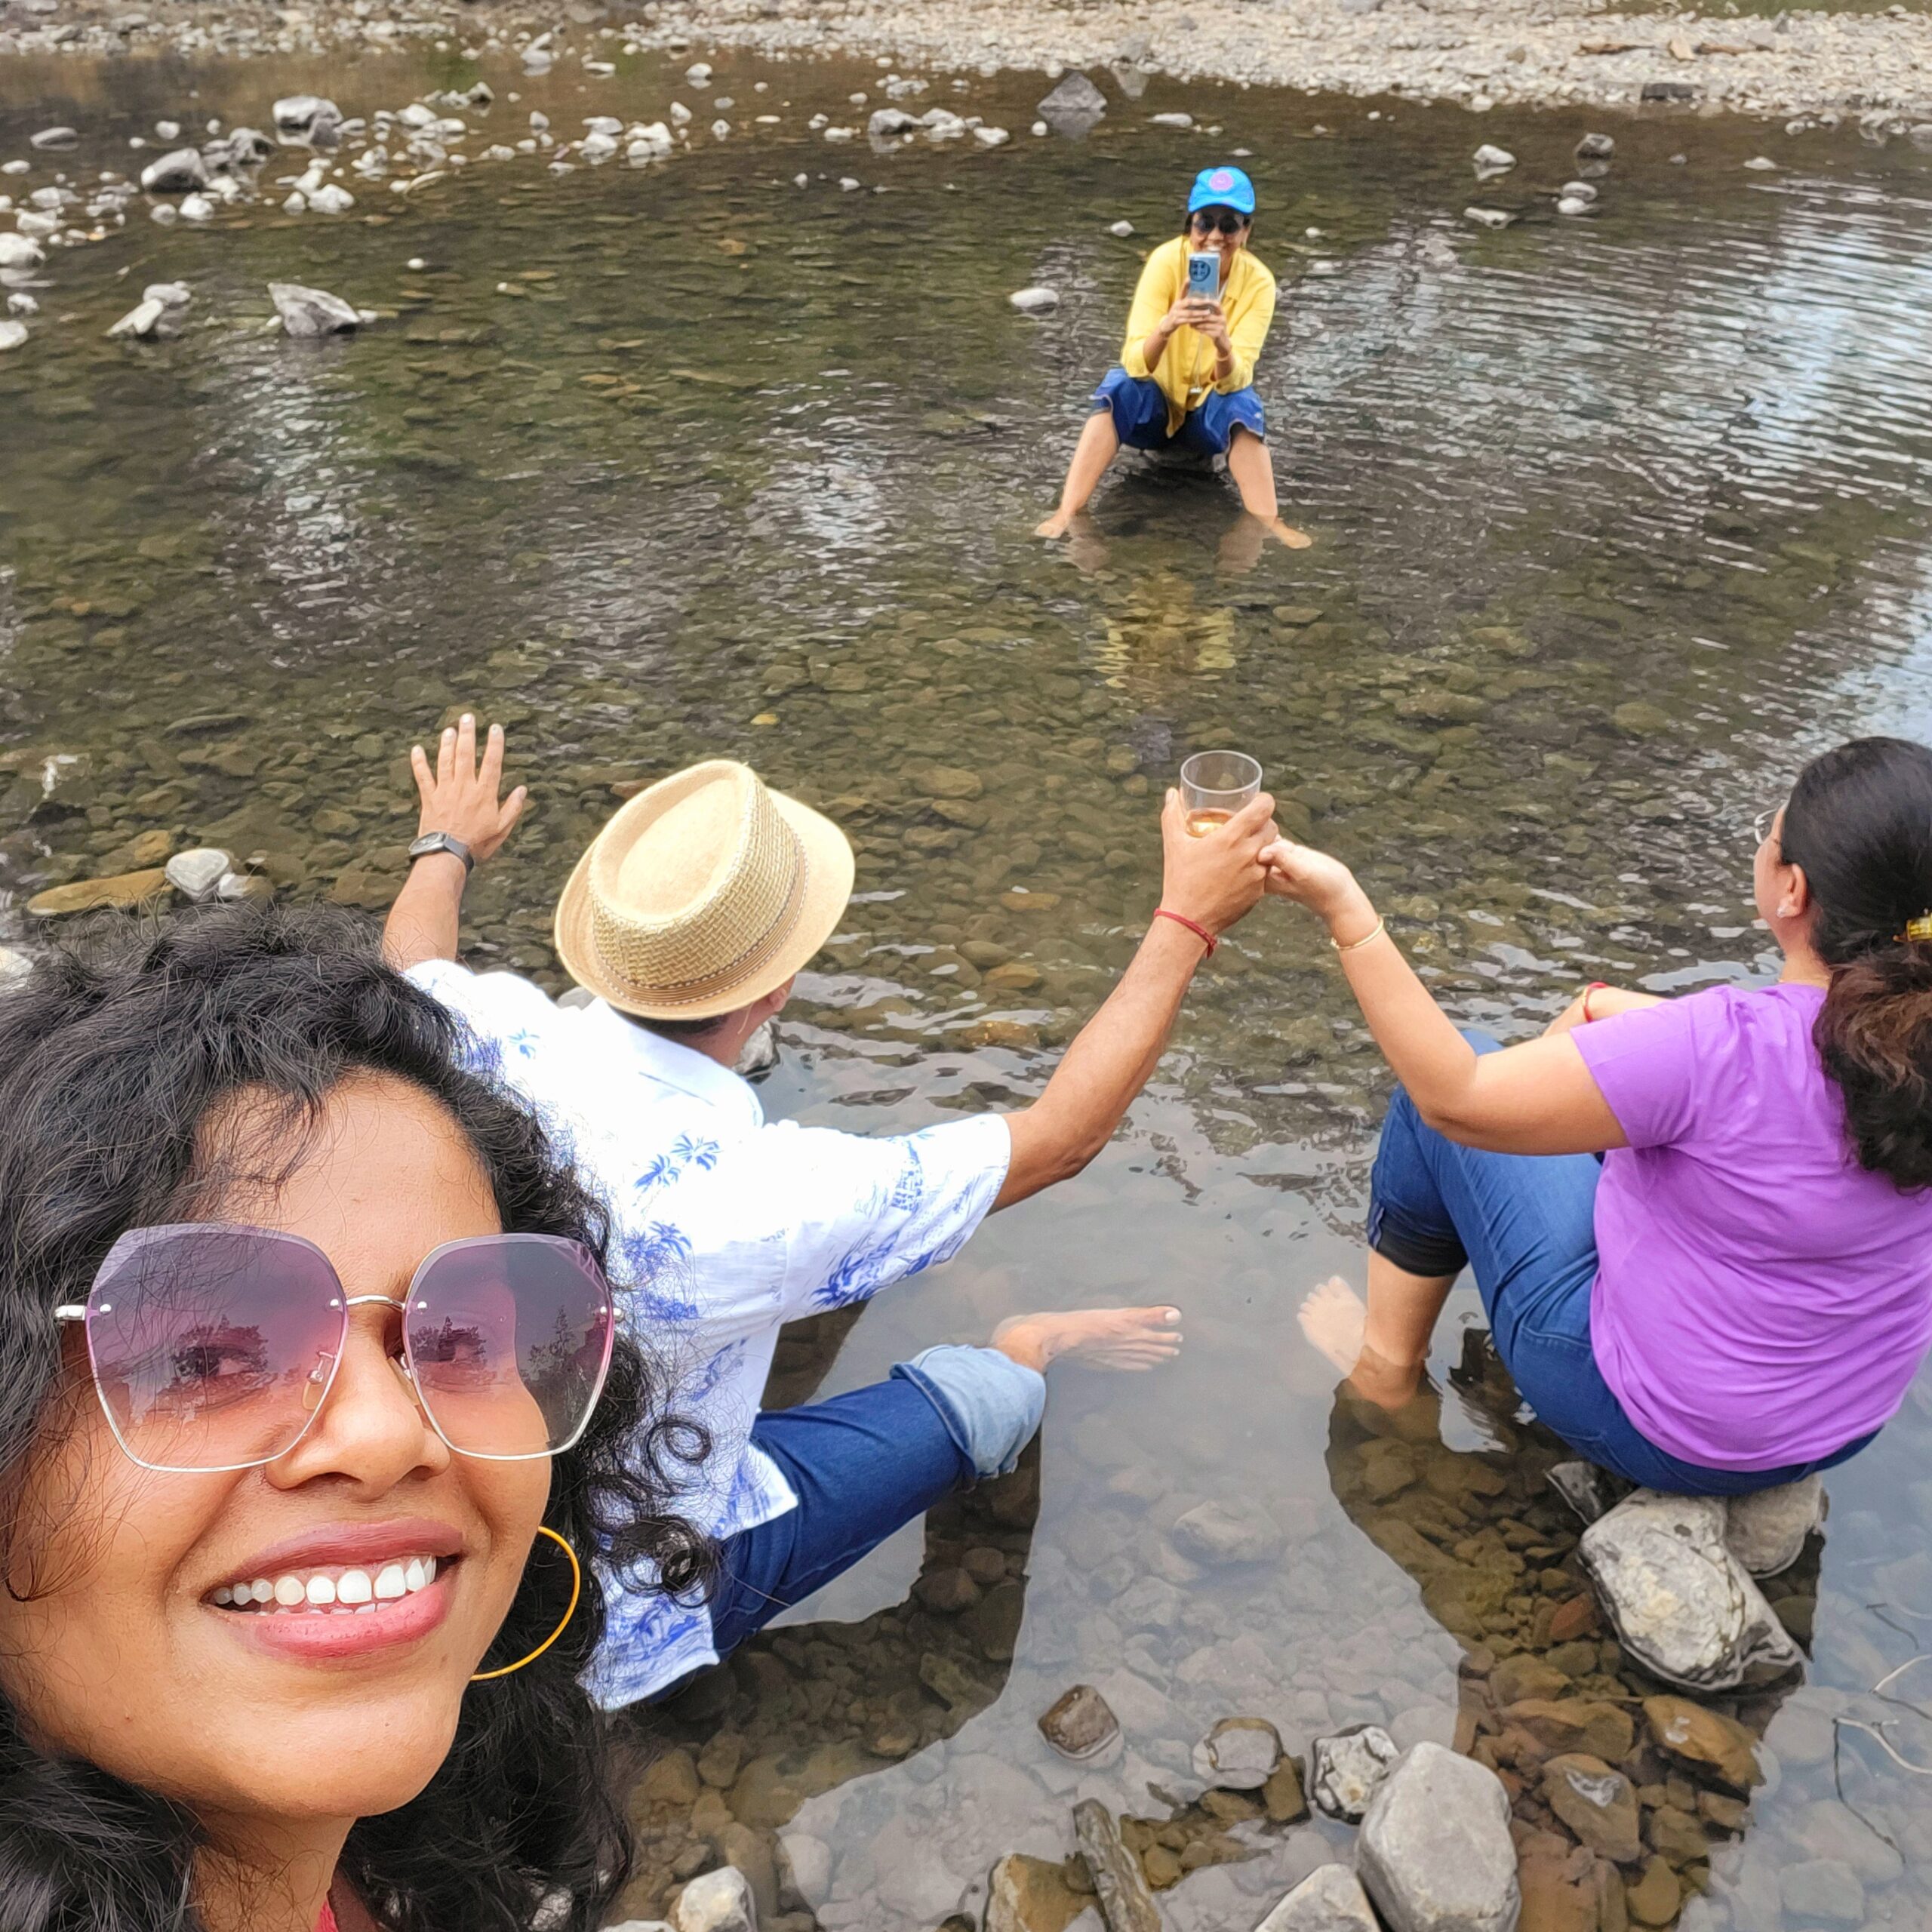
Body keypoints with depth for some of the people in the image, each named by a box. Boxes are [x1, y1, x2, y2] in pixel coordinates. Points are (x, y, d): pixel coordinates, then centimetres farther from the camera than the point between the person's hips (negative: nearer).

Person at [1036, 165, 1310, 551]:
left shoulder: (1258, 283, -17)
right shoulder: (1167, 261, -19)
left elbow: (1234, 381, -27)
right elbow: (1135, 364, -28)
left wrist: (1223, 344, -47)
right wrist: (1165, 327, -48)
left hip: (1211, 412, 1)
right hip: (1156, 404, 0)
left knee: (1242, 402, -31)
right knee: (1119, 386, -31)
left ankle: (1267, 523, -37)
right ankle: (1068, 513, -38)